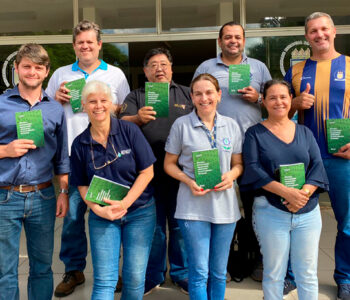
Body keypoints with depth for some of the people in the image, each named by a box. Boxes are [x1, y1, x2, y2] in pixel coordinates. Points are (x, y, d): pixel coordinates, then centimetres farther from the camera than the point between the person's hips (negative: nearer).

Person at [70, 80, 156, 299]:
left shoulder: (129, 131, -7)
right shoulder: (80, 144, 0)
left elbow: (147, 172, -8)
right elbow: (82, 185, 5)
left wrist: (124, 203, -14)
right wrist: (99, 209, -12)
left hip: (139, 212, -1)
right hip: (102, 216, 1)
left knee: (135, 278, 5)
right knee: (104, 280, -1)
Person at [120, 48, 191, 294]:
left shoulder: (187, 94, 13)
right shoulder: (135, 96, 12)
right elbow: (122, 123, -3)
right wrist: (138, 118, -25)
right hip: (148, 171, 0)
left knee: (180, 224, 8)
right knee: (153, 225, 8)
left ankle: (182, 274, 24)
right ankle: (152, 276, 24)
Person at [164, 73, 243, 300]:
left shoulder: (231, 125, 7)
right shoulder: (181, 125, -2)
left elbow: (238, 163, 13)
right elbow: (169, 164, 4)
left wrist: (231, 175, -10)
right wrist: (189, 181, -13)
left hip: (225, 206, 3)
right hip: (193, 207, -3)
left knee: (219, 271, 14)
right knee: (199, 272, 1)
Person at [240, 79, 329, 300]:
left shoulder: (305, 132, 11)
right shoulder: (255, 133, 2)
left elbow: (317, 166, 3)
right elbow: (253, 168, -10)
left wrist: (304, 193, -16)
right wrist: (286, 192, -21)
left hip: (308, 211, 3)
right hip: (271, 212, -3)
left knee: (308, 274, 10)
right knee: (274, 274, 7)